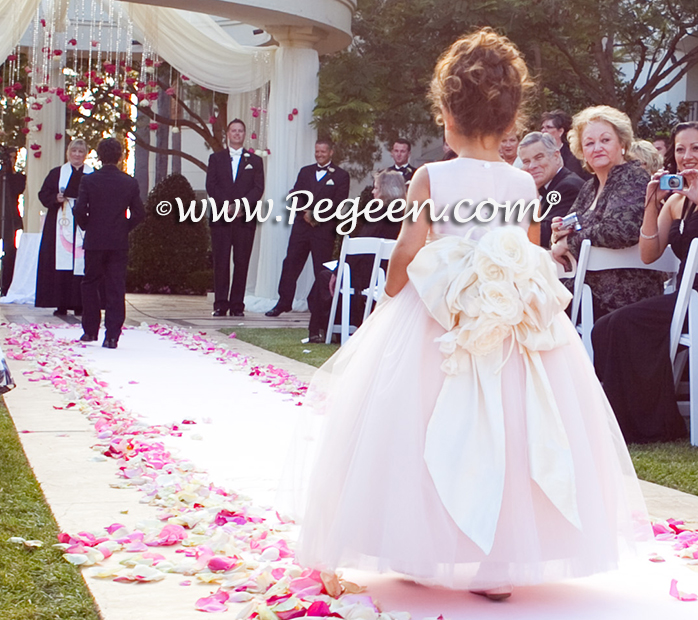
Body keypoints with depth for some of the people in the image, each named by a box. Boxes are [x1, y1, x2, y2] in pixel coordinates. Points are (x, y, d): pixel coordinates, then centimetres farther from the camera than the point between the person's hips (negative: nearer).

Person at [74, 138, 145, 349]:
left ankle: (90, 330, 18)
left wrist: (87, 227, 7)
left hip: (94, 242, -1)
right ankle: (112, 336, -4)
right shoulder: (130, 183, -1)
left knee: (90, 285, 15)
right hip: (120, 243, 1)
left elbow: (79, 210, -11)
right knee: (116, 289, 2)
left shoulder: (89, 180, -6)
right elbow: (139, 214, -1)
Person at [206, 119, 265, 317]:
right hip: (220, 218, 0)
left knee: (241, 262, -2)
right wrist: (226, 205, -12)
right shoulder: (216, 158, 14)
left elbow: (258, 189, 3)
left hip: (245, 218, 0)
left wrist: (242, 204, -14)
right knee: (220, 262, -3)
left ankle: (237, 305, 1)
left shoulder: (255, 161, 13)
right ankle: (220, 305, 0)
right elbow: (211, 186, 3)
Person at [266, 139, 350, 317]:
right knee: (291, 264, 2)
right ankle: (283, 303, 9)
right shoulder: (305, 172, 16)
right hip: (301, 226, 4)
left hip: (324, 229, -4)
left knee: (321, 269, 0)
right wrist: (305, 212, -10)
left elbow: (338, 204, -5)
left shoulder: (341, 175, 3)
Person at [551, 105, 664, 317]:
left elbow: (624, 229, -26)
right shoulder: (591, 187, 15)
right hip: (592, 288, 8)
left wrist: (569, 242, -16)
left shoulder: (633, 179, -10)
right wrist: (560, 233, -4)